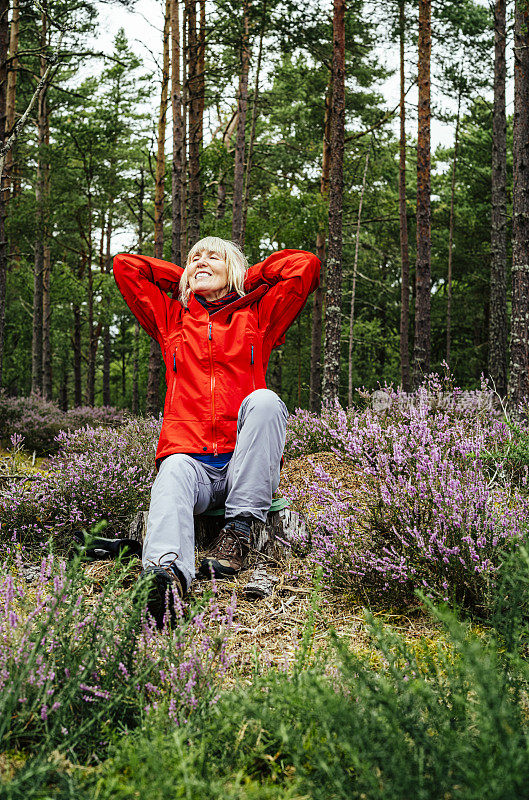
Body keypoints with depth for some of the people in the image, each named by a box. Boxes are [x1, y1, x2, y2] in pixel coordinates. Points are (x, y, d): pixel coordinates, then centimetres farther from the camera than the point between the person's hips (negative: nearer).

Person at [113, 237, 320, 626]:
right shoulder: (172, 319, 24)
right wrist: (185, 279, 27)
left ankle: (240, 528, -29)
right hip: (189, 457, 1)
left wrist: (246, 277, 21)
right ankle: (166, 572, -63)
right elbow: (124, 265, 24)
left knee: (264, 401, -30)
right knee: (173, 478, -34)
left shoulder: (257, 317, 19)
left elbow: (306, 264, 12)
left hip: (244, 463, 0)